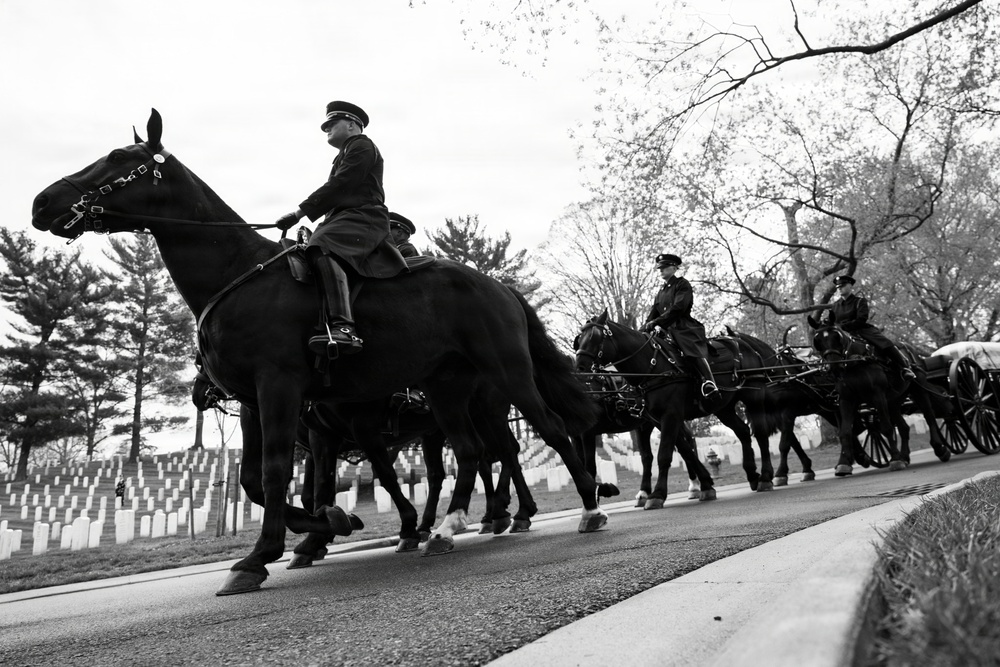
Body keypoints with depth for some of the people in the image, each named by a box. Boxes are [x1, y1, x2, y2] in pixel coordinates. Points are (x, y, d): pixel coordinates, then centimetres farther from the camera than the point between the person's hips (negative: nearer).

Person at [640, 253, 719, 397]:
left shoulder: (683, 285, 1)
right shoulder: (661, 291, 24)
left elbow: (677, 308, -14)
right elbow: (653, 313, 17)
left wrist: (656, 322, -21)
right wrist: (644, 330, -2)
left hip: (683, 328, -8)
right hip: (667, 331, 8)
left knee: (694, 350, -33)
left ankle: (708, 383, -46)